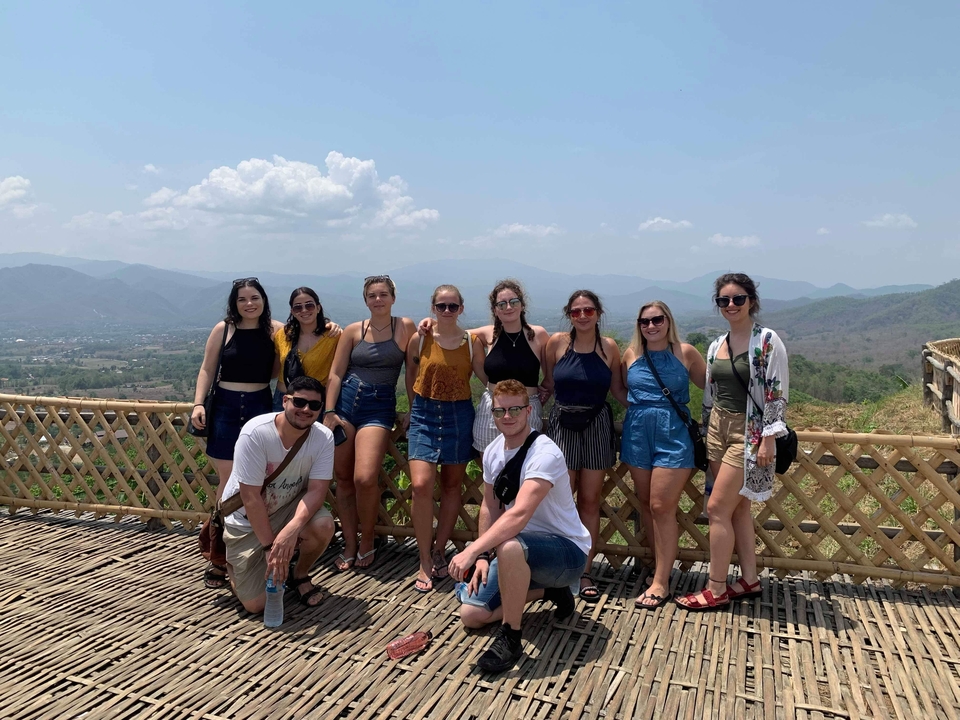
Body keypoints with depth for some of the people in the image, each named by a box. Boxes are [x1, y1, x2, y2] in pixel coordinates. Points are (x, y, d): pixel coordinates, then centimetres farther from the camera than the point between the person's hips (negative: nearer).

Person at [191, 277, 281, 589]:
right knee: (227, 482, 2)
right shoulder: (223, 329, 1)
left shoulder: (276, 330, 2)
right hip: (225, 408, 0)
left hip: (260, 408, 0)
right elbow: (207, 369, 5)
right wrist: (198, 403, -6)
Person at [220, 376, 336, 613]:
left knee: (323, 526, -30)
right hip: (246, 520, -2)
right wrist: (270, 546, -22)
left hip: (289, 508, 3)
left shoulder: (324, 437, -17)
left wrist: (293, 528, -39)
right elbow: (251, 498, -24)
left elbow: (317, 489, -21)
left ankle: (300, 576, 3)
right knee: (256, 604, -6)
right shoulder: (255, 433, -27)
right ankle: (233, 562, 27)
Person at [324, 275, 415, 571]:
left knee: (365, 479, -16)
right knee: (344, 479, 5)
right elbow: (335, 374, 5)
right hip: (345, 401, 3)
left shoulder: (405, 327, 0)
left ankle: (367, 542, 8)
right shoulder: (353, 331, 6)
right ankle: (349, 545, 20)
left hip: (380, 407, -3)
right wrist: (329, 411, -3)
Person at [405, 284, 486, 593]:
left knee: (452, 485, 10)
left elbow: (487, 377, 4)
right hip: (424, 415, -1)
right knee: (421, 485, -14)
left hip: (459, 416, 1)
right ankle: (425, 562, 0)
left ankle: (439, 550, 28)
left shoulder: (472, 342, -1)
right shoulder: (419, 340, -2)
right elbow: (410, 376, 11)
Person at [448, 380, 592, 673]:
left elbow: (519, 515, -37)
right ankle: (547, 590, 18)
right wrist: (483, 557, 0)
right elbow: (490, 508, 10)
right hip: (521, 552, 8)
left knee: (510, 545, -40)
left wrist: (472, 551, -41)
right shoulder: (493, 452, 0)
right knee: (471, 614, 0)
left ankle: (510, 638, -19)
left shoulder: (544, 453, -25)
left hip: (568, 551, -8)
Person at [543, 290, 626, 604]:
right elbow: (548, 383, 7)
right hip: (562, 424, -1)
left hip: (597, 425, 1)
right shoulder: (557, 342, -2)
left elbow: (618, 390, 6)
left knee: (590, 500, 7)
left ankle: (585, 572, 17)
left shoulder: (609, 347, 0)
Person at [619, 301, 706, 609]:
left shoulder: (685, 353, -3)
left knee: (662, 506, -6)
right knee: (646, 504, 11)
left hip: (673, 434, -4)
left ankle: (661, 582, 3)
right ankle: (661, 564, 27)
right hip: (637, 434, 4)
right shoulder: (631, 354, 5)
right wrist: (640, 408, 7)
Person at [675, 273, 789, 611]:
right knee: (738, 507, 12)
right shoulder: (716, 345, 9)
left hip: (748, 432, -7)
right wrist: (706, 431, 15)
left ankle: (716, 590, 3)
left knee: (717, 507, -8)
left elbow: (777, 393, -13)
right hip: (718, 428, 7)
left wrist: (769, 438, -17)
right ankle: (749, 580, 25)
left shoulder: (767, 341, -10)